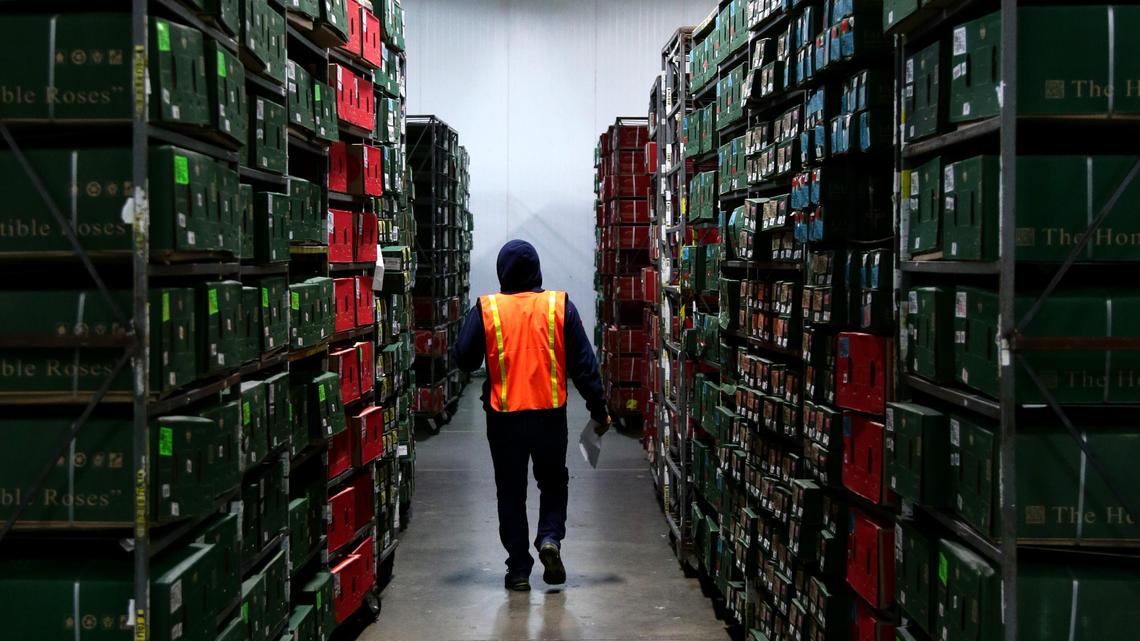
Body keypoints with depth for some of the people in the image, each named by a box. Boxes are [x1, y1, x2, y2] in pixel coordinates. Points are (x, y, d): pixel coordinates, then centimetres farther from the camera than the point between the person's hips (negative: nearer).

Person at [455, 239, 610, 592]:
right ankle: (550, 538, -2)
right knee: (553, 483, 21)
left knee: (511, 492, 11)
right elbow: (583, 363, -1)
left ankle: (519, 569, 12)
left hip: (504, 417, 0)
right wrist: (599, 410, 7)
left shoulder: (486, 309, -5)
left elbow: (464, 360, 1)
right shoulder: (560, 306, -2)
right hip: (550, 415, 1)